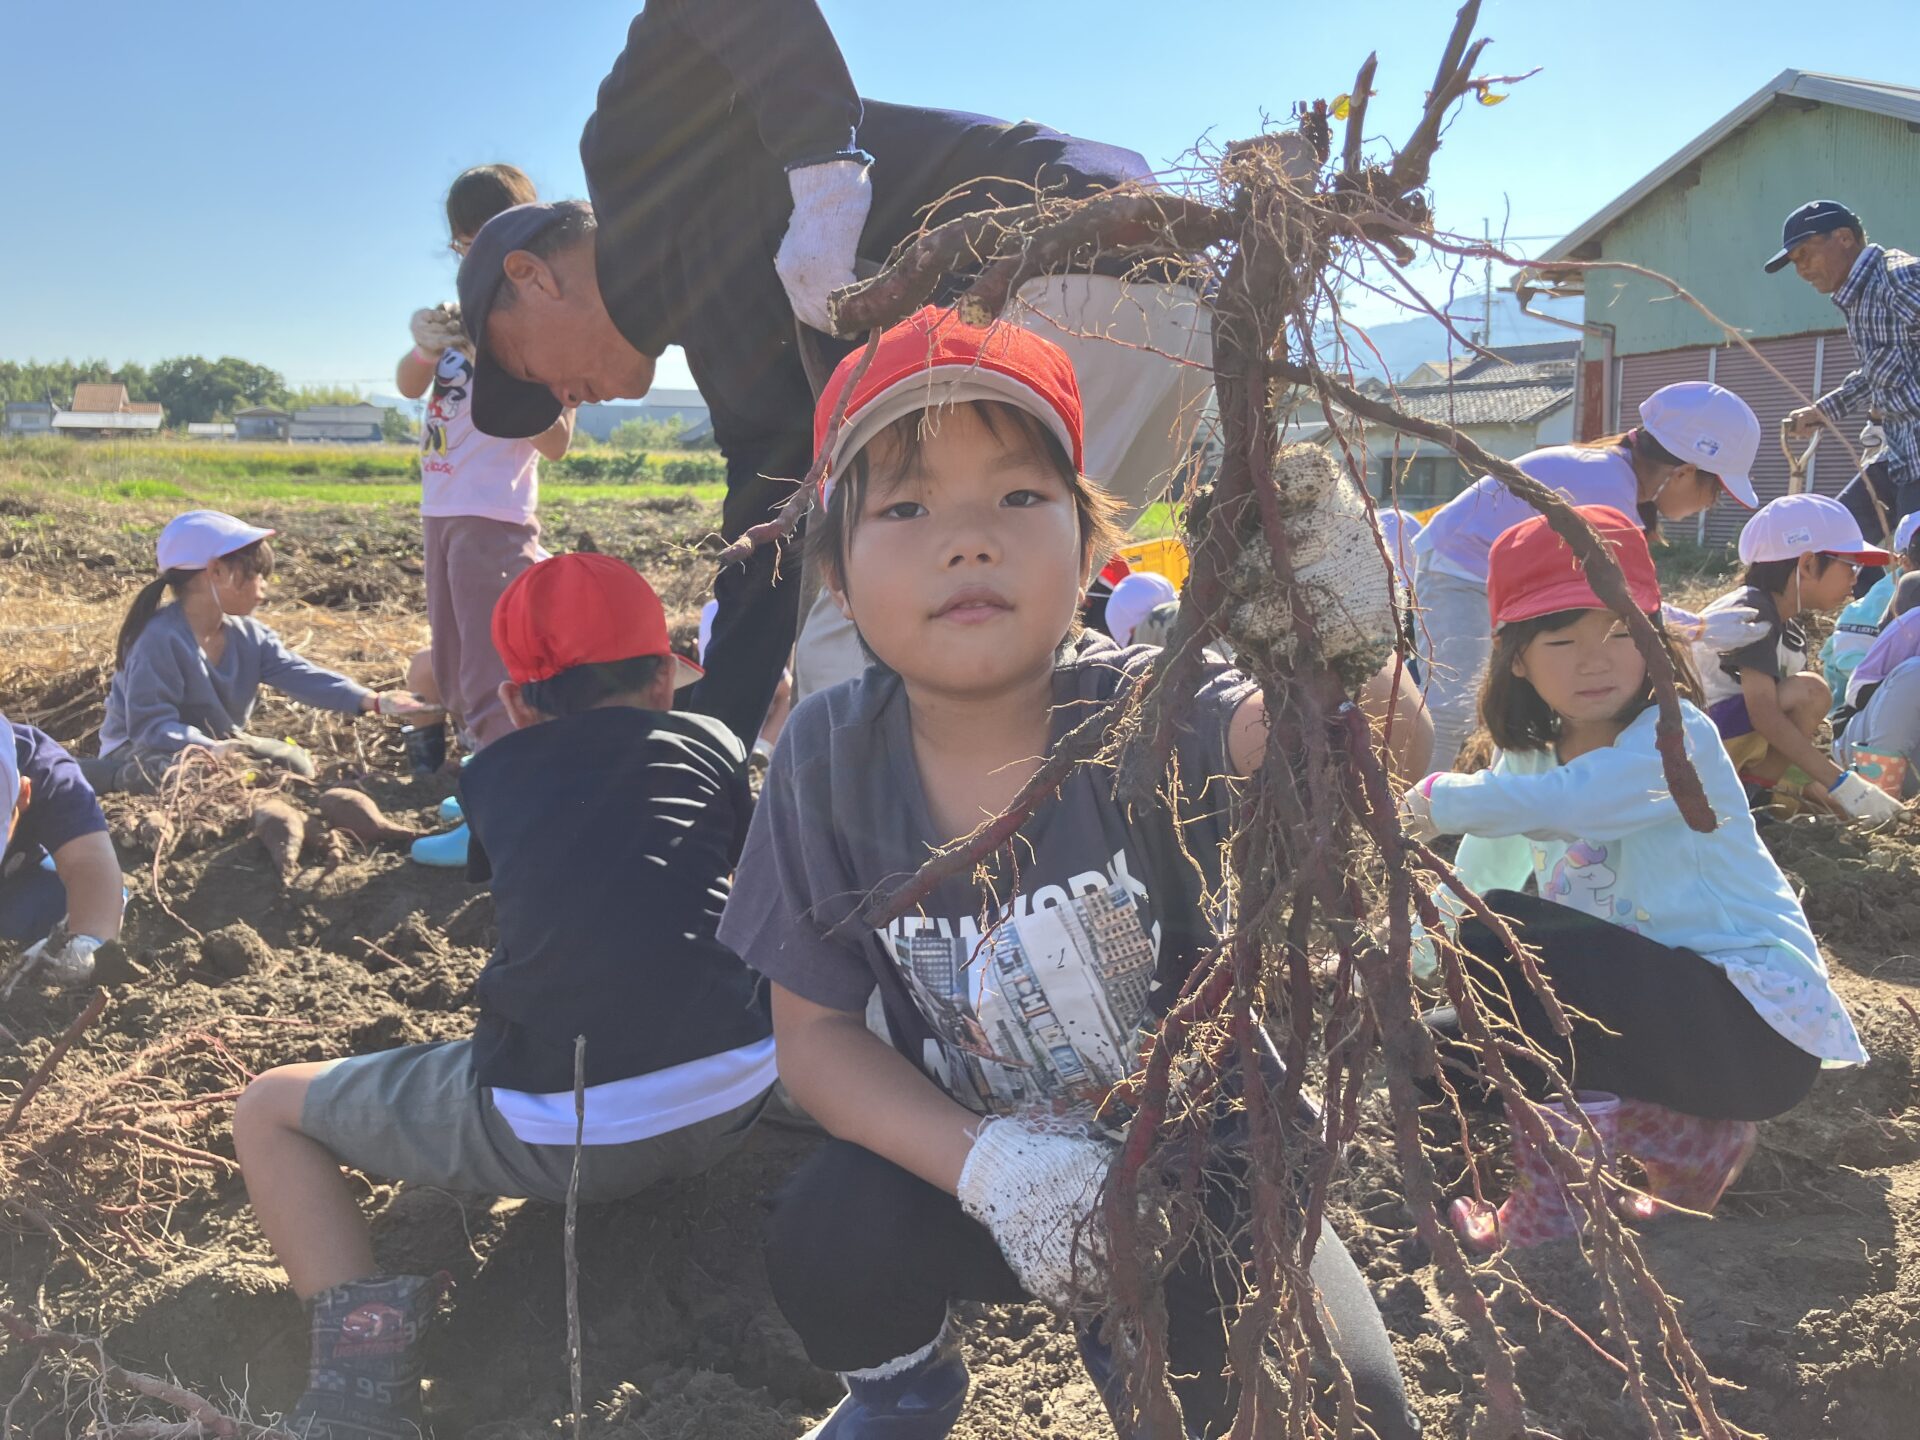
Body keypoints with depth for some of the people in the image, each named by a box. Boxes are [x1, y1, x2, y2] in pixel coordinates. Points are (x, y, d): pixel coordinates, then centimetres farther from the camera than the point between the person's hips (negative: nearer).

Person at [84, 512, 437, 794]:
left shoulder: (249, 635, 0)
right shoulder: (160, 639, -23)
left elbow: (302, 677, -13)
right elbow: (150, 724, -28)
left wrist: (372, 700, -28)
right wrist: (210, 748, -44)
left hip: (221, 744, 8)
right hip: (139, 752, -8)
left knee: (295, 764, -6)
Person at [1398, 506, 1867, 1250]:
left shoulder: (1678, 737, -19)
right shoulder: (1526, 757, 5)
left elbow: (1562, 803, -37)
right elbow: (1471, 881, 13)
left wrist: (1439, 798, -27)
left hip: (1759, 1021, -9)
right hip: (1653, 995, 9)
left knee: (1501, 936, -25)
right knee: (1445, 1047, 6)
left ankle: (1552, 1204, -10)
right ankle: (1686, 1129, 7)